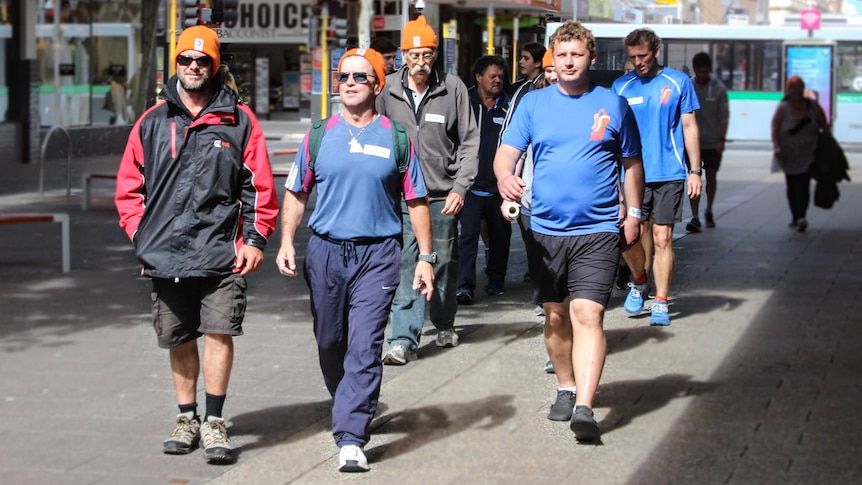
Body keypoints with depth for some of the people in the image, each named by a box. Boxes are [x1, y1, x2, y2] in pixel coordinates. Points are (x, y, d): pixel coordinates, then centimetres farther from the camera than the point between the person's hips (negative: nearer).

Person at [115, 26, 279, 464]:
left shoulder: (239, 120, 4)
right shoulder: (152, 123, 10)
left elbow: (261, 186, 4)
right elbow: (129, 187, 13)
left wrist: (254, 238, -3)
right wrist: (141, 237, 5)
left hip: (222, 253, -3)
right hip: (165, 254, 3)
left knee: (219, 332, -11)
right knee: (180, 341, 11)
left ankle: (214, 422, -2)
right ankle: (187, 418, 25)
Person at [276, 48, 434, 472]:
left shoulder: (396, 138, 3)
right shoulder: (319, 136, 6)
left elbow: (416, 201, 6)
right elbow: (296, 193, 12)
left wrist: (425, 257, 2)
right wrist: (286, 241, -1)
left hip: (377, 253, -3)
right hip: (325, 250, 3)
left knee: (364, 348, -11)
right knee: (329, 342, 13)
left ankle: (350, 438, -13)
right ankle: (349, 403, 39)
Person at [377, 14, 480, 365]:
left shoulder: (453, 88, -4)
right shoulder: (388, 89, -1)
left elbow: (469, 140, 0)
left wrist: (460, 187, -7)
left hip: (444, 194, 0)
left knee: (445, 262, 13)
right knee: (405, 264, -7)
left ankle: (444, 324, 34)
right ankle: (403, 339, -6)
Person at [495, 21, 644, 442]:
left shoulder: (612, 105, 4)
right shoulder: (533, 104, 6)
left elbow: (632, 162, 13)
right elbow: (506, 151, -2)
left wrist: (634, 213, 9)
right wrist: (505, 177, -24)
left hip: (598, 231, -2)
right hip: (545, 229, 3)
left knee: (587, 315, -15)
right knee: (556, 316, 13)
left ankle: (584, 408, -22)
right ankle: (566, 388, 33)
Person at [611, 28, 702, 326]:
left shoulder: (678, 82, 2)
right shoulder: (621, 86, 6)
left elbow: (689, 127, 6)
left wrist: (695, 171, 2)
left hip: (669, 174, -1)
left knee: (662, 238, -2)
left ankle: (661, 303, 8)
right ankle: (639, 282, 25)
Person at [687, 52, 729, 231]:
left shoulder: (718, 88, -5)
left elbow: (724, 116, -4)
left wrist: (721, 139, -11)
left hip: (713, 142, 0)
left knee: (711, 176, 10)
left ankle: (709, 212, 29)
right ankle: (695, 217, -10)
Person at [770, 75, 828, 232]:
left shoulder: (813, 106, -1)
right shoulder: (782, 108, -4)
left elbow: (824, 125, 7)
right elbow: (775, 128, -8)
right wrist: (776, 146, -20)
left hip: (807, 154, -1)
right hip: (789, 154, 1)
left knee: (803, 185, -13)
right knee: (792, 187, 10)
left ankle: (801, 217, -21)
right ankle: (795, 218, 22)